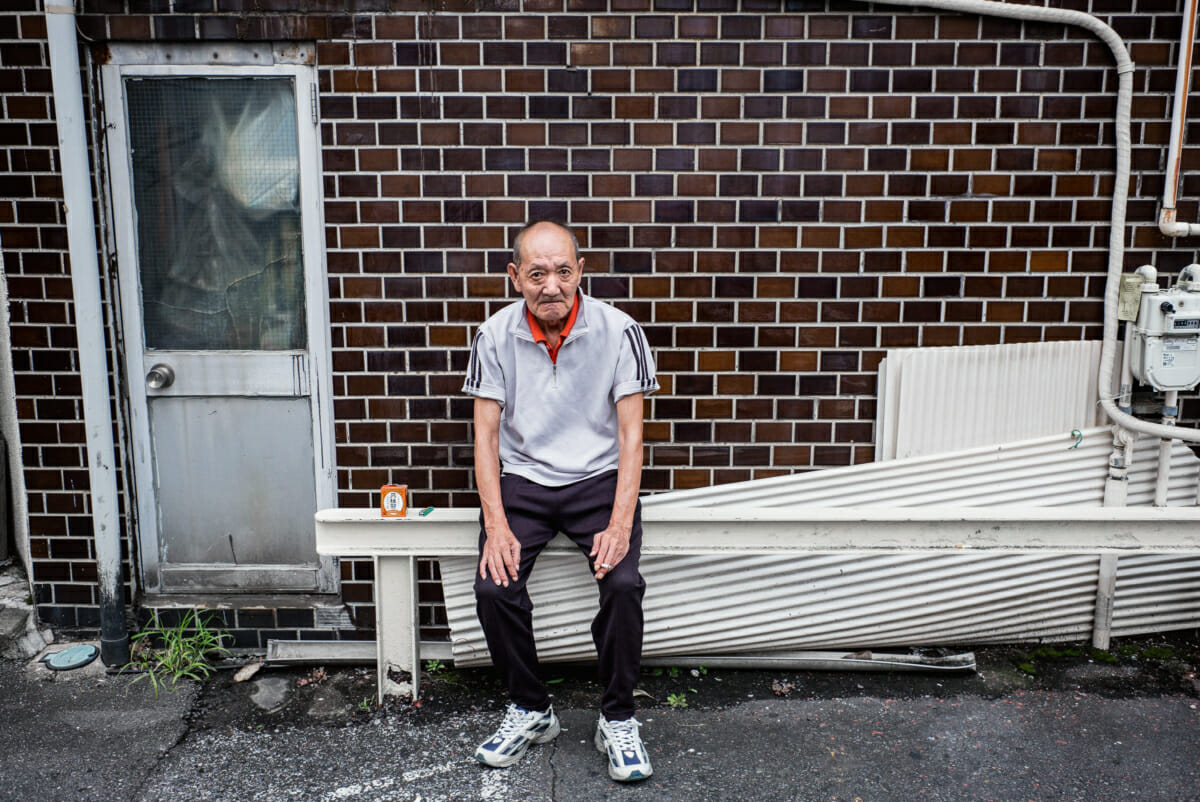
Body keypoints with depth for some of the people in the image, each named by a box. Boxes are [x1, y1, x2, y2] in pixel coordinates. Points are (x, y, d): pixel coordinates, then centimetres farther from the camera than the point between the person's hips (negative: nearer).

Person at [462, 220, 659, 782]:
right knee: (494, 586, -21)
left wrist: (620, 525, -19)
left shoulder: (618, 331, -9)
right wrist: (497, 525, -15)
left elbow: (630, 433, -8)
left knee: (623, 584, -25)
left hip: (599, 479, -1)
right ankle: (530, 710, 5)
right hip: (522, 480, 1)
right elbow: (486, 433, -3)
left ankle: (618, 720, -1)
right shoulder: (495, 335, -5)